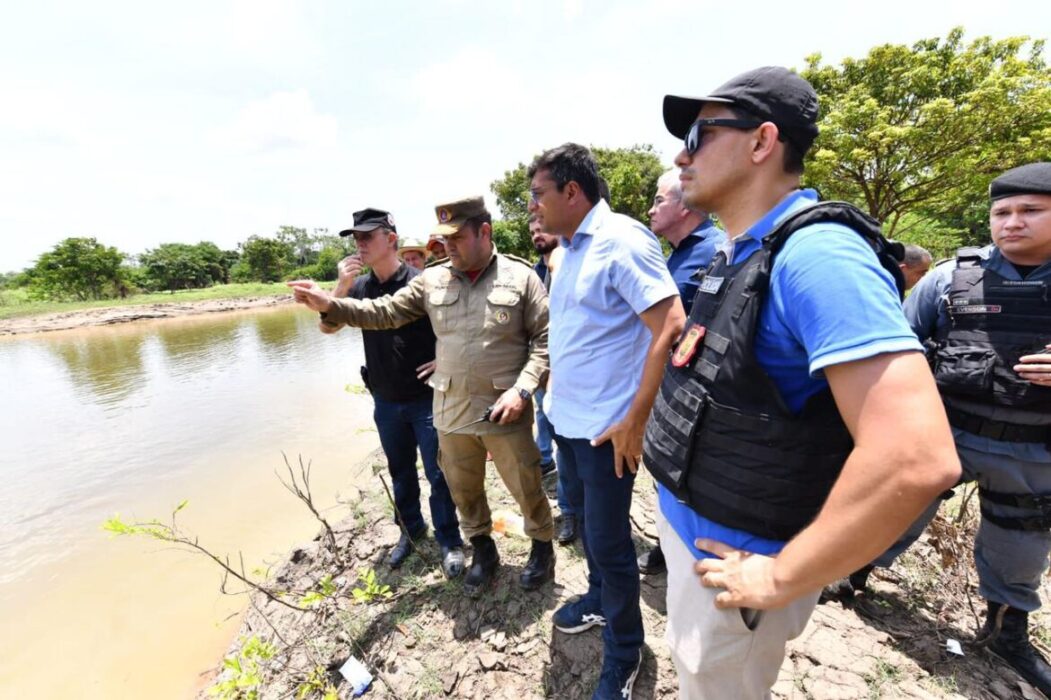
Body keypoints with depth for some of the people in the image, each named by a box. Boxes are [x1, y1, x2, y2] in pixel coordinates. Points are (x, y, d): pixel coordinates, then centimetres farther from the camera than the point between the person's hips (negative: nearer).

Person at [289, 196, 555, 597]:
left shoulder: (521, 277, -6)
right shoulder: (432, 280, 4)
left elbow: (545, 338, -7)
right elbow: (385, 312, 5)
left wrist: (522, 389, -16)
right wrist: (330, 306, -7)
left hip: (505, 412, -3)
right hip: (451, 412, 4)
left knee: (526, 488, 13)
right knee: (463, 489, 19)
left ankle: (542, 548, 41)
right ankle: (482, 550, 45)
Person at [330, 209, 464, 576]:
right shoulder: (360, 287, 2)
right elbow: (327, 327, -2)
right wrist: (342, 284, -15)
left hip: (425, 398, -5)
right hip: (385, 401, 5)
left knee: (437, 473, 6)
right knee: (400, 471, 20)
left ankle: (449, 539, 25)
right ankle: (410, 528, 41)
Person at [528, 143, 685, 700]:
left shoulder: (622, 239, -16)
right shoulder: (570, 249, 10)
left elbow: (671, 327, -22)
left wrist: (635, 419, -22)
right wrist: (554, 385, 13)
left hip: (605, 426, -8)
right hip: (566, 418, 8)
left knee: (609, 541, 8)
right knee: (585, 520, 24)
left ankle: (624, 653, 33)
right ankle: (599, 599, 49)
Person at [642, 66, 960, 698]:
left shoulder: (815, 254, -25)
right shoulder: (733, 256, 5)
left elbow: (918, 458, -33)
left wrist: (781, 579, -23)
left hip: (733, 558, -8)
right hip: (685, 522, 8)